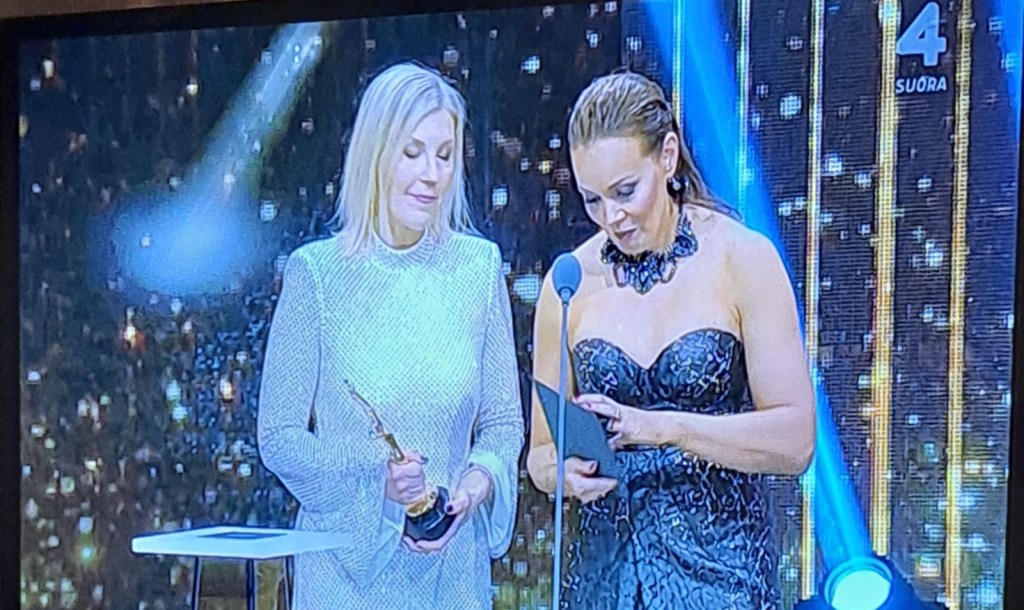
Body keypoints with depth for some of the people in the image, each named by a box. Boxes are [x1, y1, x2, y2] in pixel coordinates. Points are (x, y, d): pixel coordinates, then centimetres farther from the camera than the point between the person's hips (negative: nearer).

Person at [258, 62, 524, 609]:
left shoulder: (479, 266, 1)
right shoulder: (317, 271, -7)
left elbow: (504, 421, 6)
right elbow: (278, 437, -5)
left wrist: (475, 484, -13)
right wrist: (373, 474, -20)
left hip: (452, 564, 2)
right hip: (347, 561, -2)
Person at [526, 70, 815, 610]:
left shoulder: (743, 259, -6)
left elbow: (794, 440, -11)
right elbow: (541, 454, 9)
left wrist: (665, 428, -22)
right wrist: (567, 473, -13)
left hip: (719, 566, -3)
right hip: (604, 565, 3)